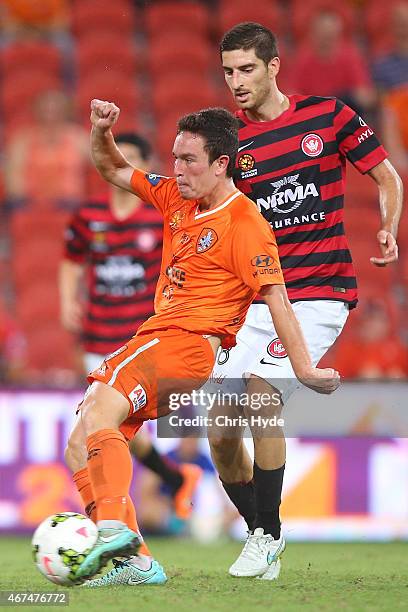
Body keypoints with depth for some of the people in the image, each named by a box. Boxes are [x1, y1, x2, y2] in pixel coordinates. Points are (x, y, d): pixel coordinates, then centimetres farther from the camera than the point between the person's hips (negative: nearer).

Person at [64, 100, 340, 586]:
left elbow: (275, 299, -12)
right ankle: (136, 561, -5)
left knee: (99, 410, -31)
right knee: (80, 449, 3)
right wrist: (101, 130, 2)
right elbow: (112, 171, 23)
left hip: (190, 342, -9)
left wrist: (305, 370, -15)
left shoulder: (245, 223, -10)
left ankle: (115, 527, -46)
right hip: (157, 339, 9)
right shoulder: (176, 198, 14)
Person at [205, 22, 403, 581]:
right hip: (256, 300, 4)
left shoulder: (328, 116, 0)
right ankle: (258, 534, 20)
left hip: (319, 293, -4)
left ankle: (269, 536, -10)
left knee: (261, 394, -24)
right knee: (220, 434, -3)